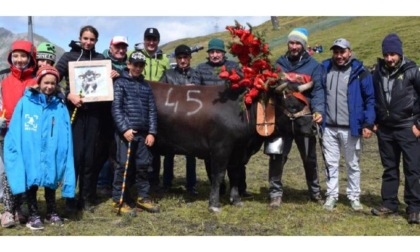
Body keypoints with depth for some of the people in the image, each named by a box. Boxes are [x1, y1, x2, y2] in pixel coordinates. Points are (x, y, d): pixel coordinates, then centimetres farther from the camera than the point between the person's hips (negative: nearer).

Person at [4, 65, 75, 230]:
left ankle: (52, 213, 30)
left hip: (51, 156, 2)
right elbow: (15, 132, -2)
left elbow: (65, 138, 2)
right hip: (29, 155, -1)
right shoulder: (25, 103, -3)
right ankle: (33, 215, 24)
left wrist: (65, 165, -1)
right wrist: (15, 154, -9)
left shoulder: (60, 108, 1)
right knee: (31, 183, 9)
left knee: (51, 184, 14)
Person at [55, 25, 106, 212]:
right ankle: (70, 198, 7)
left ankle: (87, 198, 15)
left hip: (94, 112, 2)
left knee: (90, 155, 5)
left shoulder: (101, 59, 13)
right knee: (75, 154, -5)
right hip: (74, 111, -2)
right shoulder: (69, 56, 5)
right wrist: (68, 95, -17)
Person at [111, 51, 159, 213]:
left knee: (143, 165, 8)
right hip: (125, 132, -4)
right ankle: (118, 200, 7)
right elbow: (116, 108, -7)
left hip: (143, 133, 5)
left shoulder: (146, 85, 15)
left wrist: (152, 132, 3)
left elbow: (152, 110, 12)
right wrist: (124, 129, -16)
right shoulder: (120, 83, 2)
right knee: (124, 166, -2)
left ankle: (143, 198, 20)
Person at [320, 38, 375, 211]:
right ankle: (331, 195, 20)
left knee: (353, 164, 9)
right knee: (331, 163, 9)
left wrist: (368, 123, -10)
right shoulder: (325, 68, 5)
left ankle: (354, 197, 20)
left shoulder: (360, 72, -4)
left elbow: (370, 99, -3)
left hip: (351, 128, -2)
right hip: (328, 127, 3)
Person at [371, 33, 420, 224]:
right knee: (389, 169, 12)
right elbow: (371, 98, 15)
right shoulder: (378, 72, 4)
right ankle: (389, 205, 20)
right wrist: (374, 122, 9)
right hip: (385, 129, 4)